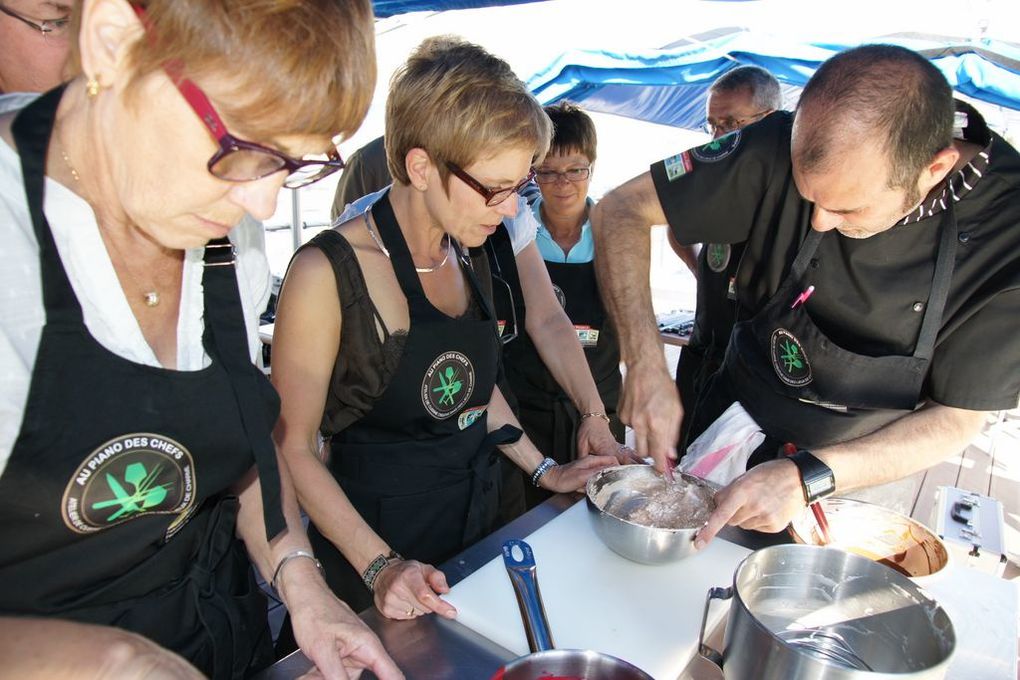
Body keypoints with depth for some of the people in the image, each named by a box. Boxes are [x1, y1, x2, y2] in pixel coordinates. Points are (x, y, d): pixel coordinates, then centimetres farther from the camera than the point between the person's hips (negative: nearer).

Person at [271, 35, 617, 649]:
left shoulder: (469, 255, 0)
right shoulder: (328, 274, -22)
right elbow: (293, 447, -16)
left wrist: (544, 470, 6)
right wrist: (378, 565, -23)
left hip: (478, 519, 7)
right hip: (379, 535, -6)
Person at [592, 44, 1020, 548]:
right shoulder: (784, 148, -27)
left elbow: (956, 419, -20)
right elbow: (621, 211, -23)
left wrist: (808, 479, -36)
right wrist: (645, 366, -36)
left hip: (861, 470, 0)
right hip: (734, 427, 1)